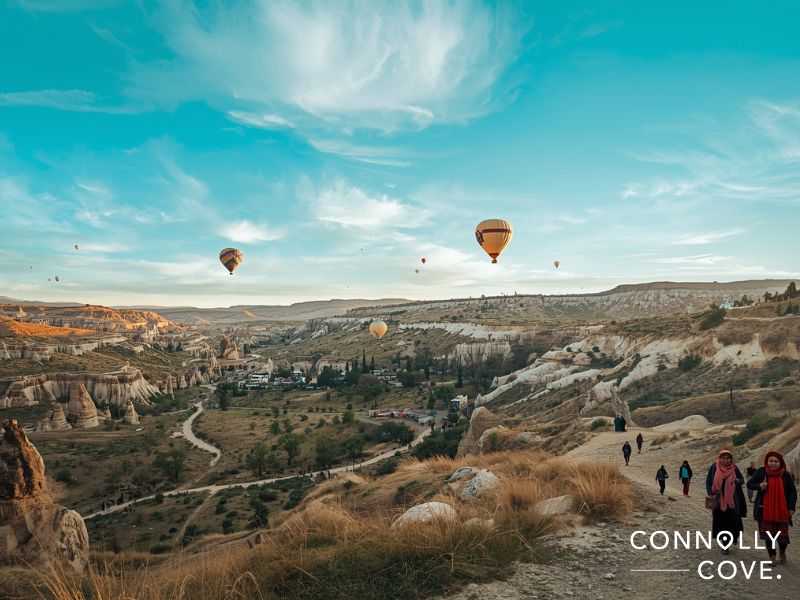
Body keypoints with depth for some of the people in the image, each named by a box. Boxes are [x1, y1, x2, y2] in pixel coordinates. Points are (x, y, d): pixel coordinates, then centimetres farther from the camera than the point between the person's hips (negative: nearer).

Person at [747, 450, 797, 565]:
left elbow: (792, 492, 5)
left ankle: (782, 552, 37)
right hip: (765, 510, 0)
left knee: (782, 534, 6)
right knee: (768, 534, 5)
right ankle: (772, 556, 23)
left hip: (781, 510, 0)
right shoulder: (761, 472, -5)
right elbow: (749, 484, 1)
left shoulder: (785, 475, -3)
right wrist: (759, 486, -20)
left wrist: (792, 508, -1)